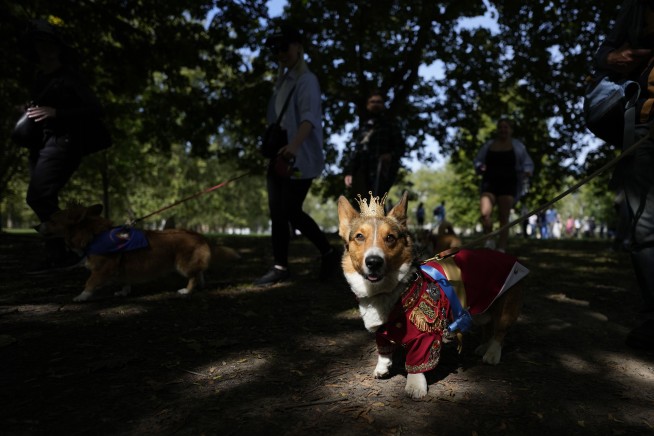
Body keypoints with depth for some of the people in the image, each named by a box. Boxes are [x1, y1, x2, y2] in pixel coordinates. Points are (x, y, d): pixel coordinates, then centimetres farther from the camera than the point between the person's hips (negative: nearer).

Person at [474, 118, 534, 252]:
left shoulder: (518, 146, 9)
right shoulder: (488, 145, 12)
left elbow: (528, 164, 11)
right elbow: (477, 161, 18)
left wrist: (526, 173, -10)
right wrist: (480, 168, -5)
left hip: (508, 185, -1)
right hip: (490, 183, 1)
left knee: (504, 218, -6)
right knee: (484, 213, -20)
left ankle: (501, 250, -3)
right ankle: (489, 240, 4)